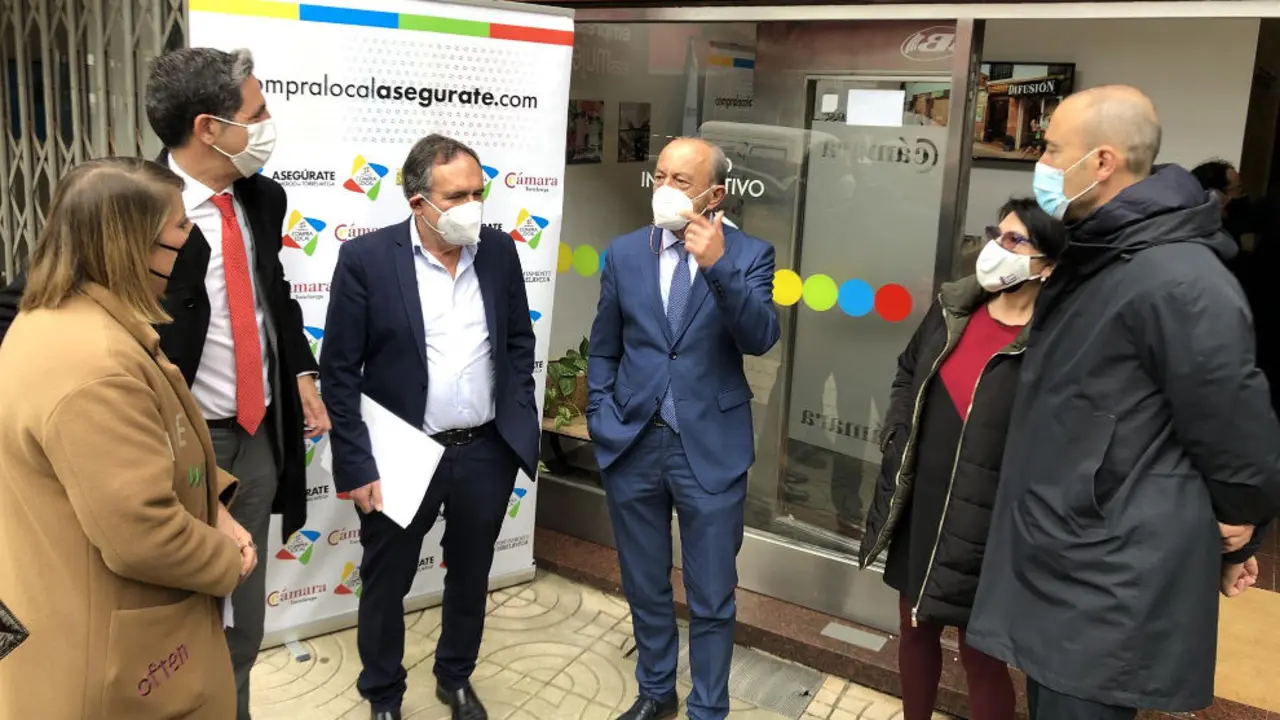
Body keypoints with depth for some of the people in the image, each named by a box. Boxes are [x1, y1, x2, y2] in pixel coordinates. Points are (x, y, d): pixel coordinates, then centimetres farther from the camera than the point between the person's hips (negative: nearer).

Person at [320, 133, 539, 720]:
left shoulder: (499, 251, -1)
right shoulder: (365, 258, -12)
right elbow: (338, 372, -10)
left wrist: (519, 419, 2)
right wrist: (358, 465, -13)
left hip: (487, 452, 3)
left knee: (470, 575, 20)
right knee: (386, 583, 14)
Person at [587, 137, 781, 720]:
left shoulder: (748, 254, -4)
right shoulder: (623, 253, 3)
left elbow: (761, 338, -20)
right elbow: (603, 351, 10)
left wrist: (719, 266, -31)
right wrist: (601, 424, 0)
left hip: (711, 450, -3)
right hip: (633, 446, 3)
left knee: (712, 599, 8)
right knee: (644, 586, 18)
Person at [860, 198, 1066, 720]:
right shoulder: (952, 308, 1)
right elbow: (909, 374, 16)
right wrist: (895, 440, 9)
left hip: (986, 525, -6)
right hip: (921, 507, 7)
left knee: (981, 654, 11)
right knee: (915, 629, 23)